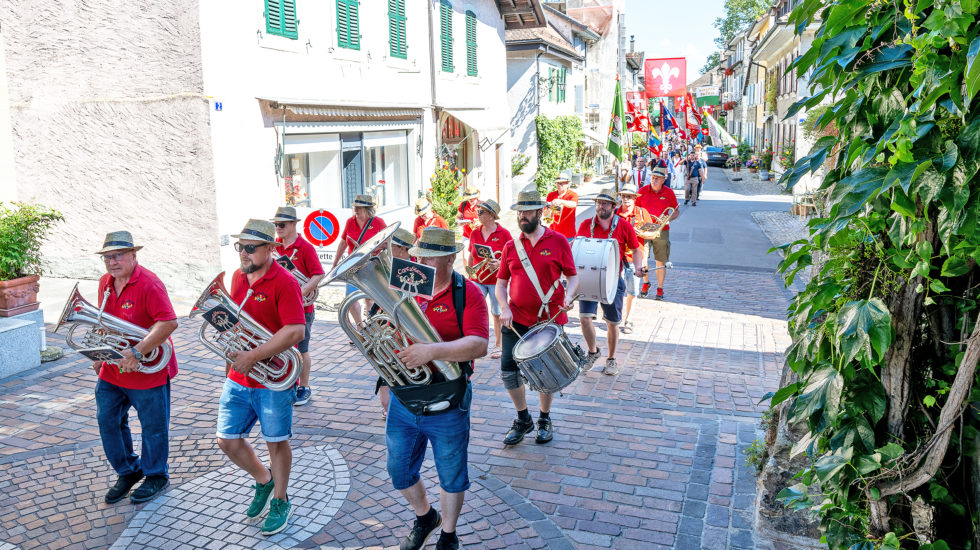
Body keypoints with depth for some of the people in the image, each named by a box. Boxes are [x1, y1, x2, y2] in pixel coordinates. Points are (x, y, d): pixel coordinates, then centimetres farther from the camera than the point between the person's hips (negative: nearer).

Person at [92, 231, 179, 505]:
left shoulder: (149, 284, -20)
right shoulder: (105, 283, 5)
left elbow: (169, 322, -29)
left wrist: (137, 352, -31)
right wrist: (99, 355, 17)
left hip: (148, 370, -7)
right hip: (111, 370, 8)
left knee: (153, 427, 8)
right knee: (108, 422, 15)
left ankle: (156, 476, 28)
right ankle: (128, 472, 34)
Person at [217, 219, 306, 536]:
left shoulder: (284, 282, -16)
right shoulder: (237, 277, 7)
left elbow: (296, 332, -25)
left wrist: (254, 356, -29)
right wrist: (230, 361, 17)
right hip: (238, 378, 7)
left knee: (276, 441, 9)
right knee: (228, 441, 10)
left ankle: (280, 502, 29)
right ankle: (264, 481, 37)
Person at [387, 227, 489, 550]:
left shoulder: (467, 294, -12)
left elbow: (478, 345, -24)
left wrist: (432, 351, -36)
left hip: (447, 407, -4)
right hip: (403, 401, 4)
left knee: (451, 477, 13)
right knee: (400, 473, 17)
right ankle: (424, 517, 46)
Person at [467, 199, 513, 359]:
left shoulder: (503, 234, -6)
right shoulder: (474, 233, 7)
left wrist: (499, 263, -21)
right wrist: (470, 274, 14)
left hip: (496, 280, -3)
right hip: (477, 280, 3)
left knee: (497, 314, 6)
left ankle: (497, 345, 20)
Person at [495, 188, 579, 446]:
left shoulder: (558, 241, -2)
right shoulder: (511, 247, 6)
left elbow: (572, 276, 1)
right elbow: (501, 283, 9)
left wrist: (568, 297, -19)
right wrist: (504, 308, -8)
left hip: (549, 320, -2)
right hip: (516, 319, 2)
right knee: (508, 369, -2)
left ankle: (545, 420, 31)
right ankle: (523, 419, 20)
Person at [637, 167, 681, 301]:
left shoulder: (669, 192, 1)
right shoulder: (642, 191, 2)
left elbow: (676, 211, 10)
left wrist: (668, 219, -10)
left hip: (662, 231, 0)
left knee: (660, 261, 3)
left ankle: (660, 288, 17)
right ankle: (646, 283, 21)